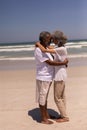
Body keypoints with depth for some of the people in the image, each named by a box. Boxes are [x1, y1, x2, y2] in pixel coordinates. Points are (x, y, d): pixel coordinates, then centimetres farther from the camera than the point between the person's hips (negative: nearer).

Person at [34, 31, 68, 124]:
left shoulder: (46, 49, 10)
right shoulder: (38, 50, -19)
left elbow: (52, 59, 21)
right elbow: (50, 63, -22)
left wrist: (63, 62, 7)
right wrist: (63, 63, -15)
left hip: (48, 77, 9)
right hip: (43, 78, -9)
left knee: (45, 97, 18)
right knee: (42, 98, 2)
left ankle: (46, 115, 31)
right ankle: (43, 119, 13)